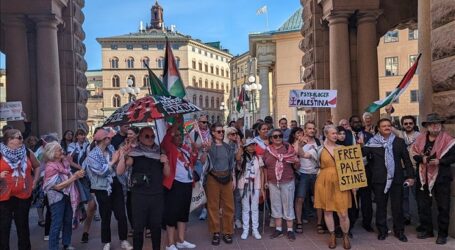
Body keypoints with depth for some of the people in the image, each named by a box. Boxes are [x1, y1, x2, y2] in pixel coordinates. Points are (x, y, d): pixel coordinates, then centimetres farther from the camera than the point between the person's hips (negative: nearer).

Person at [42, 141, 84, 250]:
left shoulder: (64, 161, -1)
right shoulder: (50, 167, -19)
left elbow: (69, 177, 13)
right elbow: (58, 186, -22)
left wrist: (78, 174, -7)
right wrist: (74, 177, -25)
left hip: (68, 196, 7)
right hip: (58, 198, -7)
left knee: (68, 221, 15)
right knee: (57, 224, 0)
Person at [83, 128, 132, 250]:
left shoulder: (111, 148, 2)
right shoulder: (92, 155, -12)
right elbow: (101, 171, -22)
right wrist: (113, 161, -18)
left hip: (116, 185, 4)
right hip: (103, 189, -4)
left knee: (121, 215, 6)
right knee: (106, 217, 11)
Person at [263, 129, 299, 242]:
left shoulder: (289, 148, -3)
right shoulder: (267, 151, 3)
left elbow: (296, 167, 0)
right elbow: (265, 167, 10)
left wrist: (297, 162, -22)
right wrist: (266, 181, 7)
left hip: (288, 182, -2)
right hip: (273, 183, 3)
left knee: (288, 205, 5)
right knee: (275, 205, 10)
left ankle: (290, 230, 14)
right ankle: (278, 229, 22)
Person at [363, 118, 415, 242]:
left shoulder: (399, 141, 6)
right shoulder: (373, 142, 0)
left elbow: (406, 159, 8)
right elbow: (362, 153, -7)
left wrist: (410, 175, 4)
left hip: (396, 179, 1)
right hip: (380, 179, -1)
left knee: (397, 206, 8)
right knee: (381, 206, 9)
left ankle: (399, 231, 23)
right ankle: (382, 230, 22)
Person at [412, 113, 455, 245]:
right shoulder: (420, 138, 5)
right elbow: (414, 154, 7)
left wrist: (439, 161, -22)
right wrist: (422, 158, -12)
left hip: (442, 177, -4)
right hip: (423, 177, 4)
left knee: (443, 207, 4)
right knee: (423, 205, 12)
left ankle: (442, 234, 17)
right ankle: (427, 230, 28)